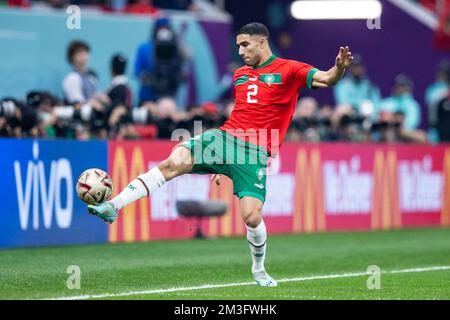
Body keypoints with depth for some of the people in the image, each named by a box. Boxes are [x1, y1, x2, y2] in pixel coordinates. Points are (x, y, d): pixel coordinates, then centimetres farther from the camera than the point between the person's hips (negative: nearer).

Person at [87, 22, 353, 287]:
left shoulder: (289, 70, 2)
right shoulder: (240, 74, 21)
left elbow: (325, 79, -12)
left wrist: (340, 68, -36)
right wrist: (222, 164, 31)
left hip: (256, 152, -4)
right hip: (225, 136, 4)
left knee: (252, 217, -15)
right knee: (175, 162, -20)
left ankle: (259, 270, 15)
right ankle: (114, 207, -23)